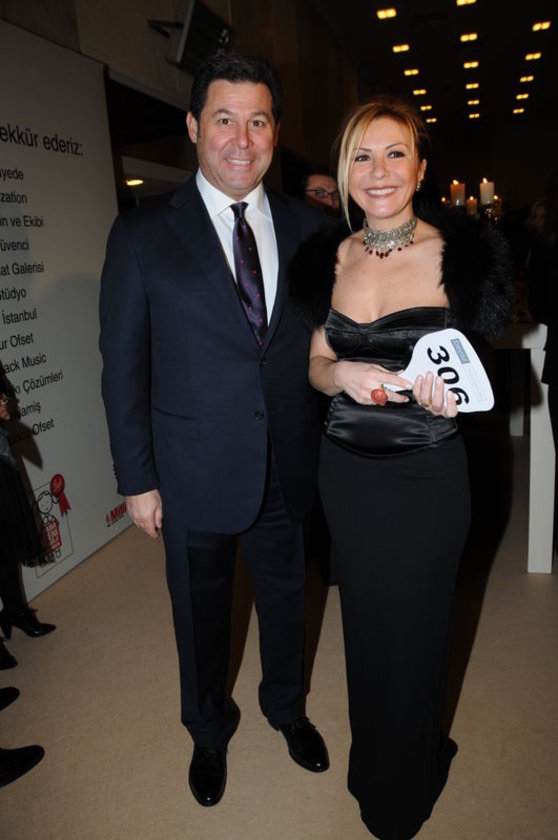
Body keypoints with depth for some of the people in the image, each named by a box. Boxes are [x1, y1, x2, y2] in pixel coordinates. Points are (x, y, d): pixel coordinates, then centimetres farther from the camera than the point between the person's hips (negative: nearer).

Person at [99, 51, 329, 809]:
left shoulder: (307, 227, 1)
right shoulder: (143, 235, -7)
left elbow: (322, 340, 4)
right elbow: (123, 365, -6)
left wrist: (327, 445, -2)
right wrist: (137, 478, -7)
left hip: (290, 466, 3)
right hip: (196, 473, -2)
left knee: (285, 593, 22)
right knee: (202, 610, 18)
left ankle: (287, 705, 53)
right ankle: (210, 730, 48)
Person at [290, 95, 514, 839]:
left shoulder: (461, 252, -8)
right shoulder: (331, 257, 2)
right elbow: (316, 368, 6)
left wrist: (445, 391, -22)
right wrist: (343, 374, -16)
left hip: (427, 473, -3)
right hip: (346, 469, 3)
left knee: (415, 628, 14)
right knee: (365, 620, 20)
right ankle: (370, 756, 50)